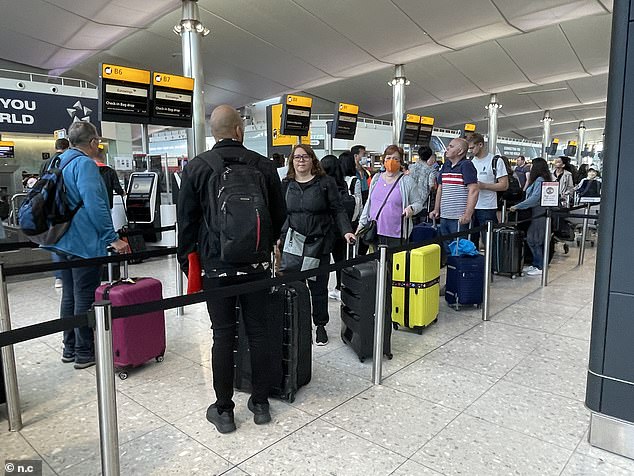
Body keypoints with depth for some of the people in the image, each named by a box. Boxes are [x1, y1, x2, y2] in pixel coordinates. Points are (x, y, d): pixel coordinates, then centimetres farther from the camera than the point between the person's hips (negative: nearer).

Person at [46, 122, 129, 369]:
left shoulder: (59, 162, 14)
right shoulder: (84, 164, -15)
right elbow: (94, 204, -24)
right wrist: (112, 238, -20)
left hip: (63, 240, 9)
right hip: (84, 243, -9)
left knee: (69, 295, 16)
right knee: (85, 297, 0)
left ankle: (70, 348, 27)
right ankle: (84, 353, 9)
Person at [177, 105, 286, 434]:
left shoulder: (196, 167, -2)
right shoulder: (264, 166, 1)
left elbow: (187, 221, 0)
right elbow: (280, 215, 7)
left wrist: (186, 261, 11)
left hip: (216, 266, -1)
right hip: (257, 264, 1)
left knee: (223, 336, 6)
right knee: (258, 332, 10)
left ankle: (223, 410, 18)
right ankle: (260, 403, 24)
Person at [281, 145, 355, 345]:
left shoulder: (326, 182, 2)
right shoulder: (286, 184, 11)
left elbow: (338, 210, 1)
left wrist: (346, 231, -12)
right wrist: (278, 237, 8)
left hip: (319, 243, -2)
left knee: (319, 287, 5)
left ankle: (320, 325, 21)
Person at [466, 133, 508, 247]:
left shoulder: (496, 161, -3)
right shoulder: (471, 162, 14)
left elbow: (504, 185, -7)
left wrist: (484, 186, -18)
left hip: (487, 208, -5)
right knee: (471, 240, 10)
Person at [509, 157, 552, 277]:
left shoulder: (540, 180, -14)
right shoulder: (538, 180, 16)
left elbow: (534, 198, -21)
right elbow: (528, 194, 16)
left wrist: (517, 206, -20)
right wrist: (528, 181, 17)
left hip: (540, 214, -10)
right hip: (537, 213, 10)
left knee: (533, 240, -6)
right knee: (531, 239, 12)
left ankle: (540, 267, 0)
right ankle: (536, 264, 20)